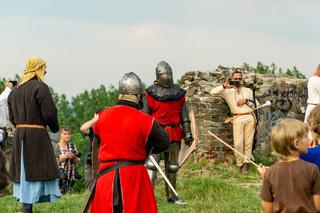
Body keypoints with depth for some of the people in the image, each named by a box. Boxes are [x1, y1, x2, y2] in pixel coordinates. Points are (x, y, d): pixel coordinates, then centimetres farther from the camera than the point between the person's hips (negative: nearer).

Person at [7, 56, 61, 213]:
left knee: (24, 173, 11)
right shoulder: (40, 87, -10)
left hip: (19, 135, 8)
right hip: (37, 135, -8)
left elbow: (12, 117, 15)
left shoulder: (15, 90, 13)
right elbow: (49, 112, -14)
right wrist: (54, 128, 4)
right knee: (36, 174, -7)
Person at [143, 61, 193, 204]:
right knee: (152, 165, -11)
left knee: (172, 166, 12)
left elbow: (184, 115, 11)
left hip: (174, 134, 4)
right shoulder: (150, 93, -2)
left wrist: (187, 133, 6)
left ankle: (171, 195, 22)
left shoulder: (178, 93, 9)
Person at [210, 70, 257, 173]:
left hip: (250, 117, 2)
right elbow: (212, 92, 1)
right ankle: (240, 164, 2)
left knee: (248, 142, -3)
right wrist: (224, 86, -7)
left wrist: (246, 101, 0)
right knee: (238, 143, -12)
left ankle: (246, 162, 6)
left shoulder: (248, 91, 21)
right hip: (238, 119, -2)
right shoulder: (227, 91, 14)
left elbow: (256, 104, 16)